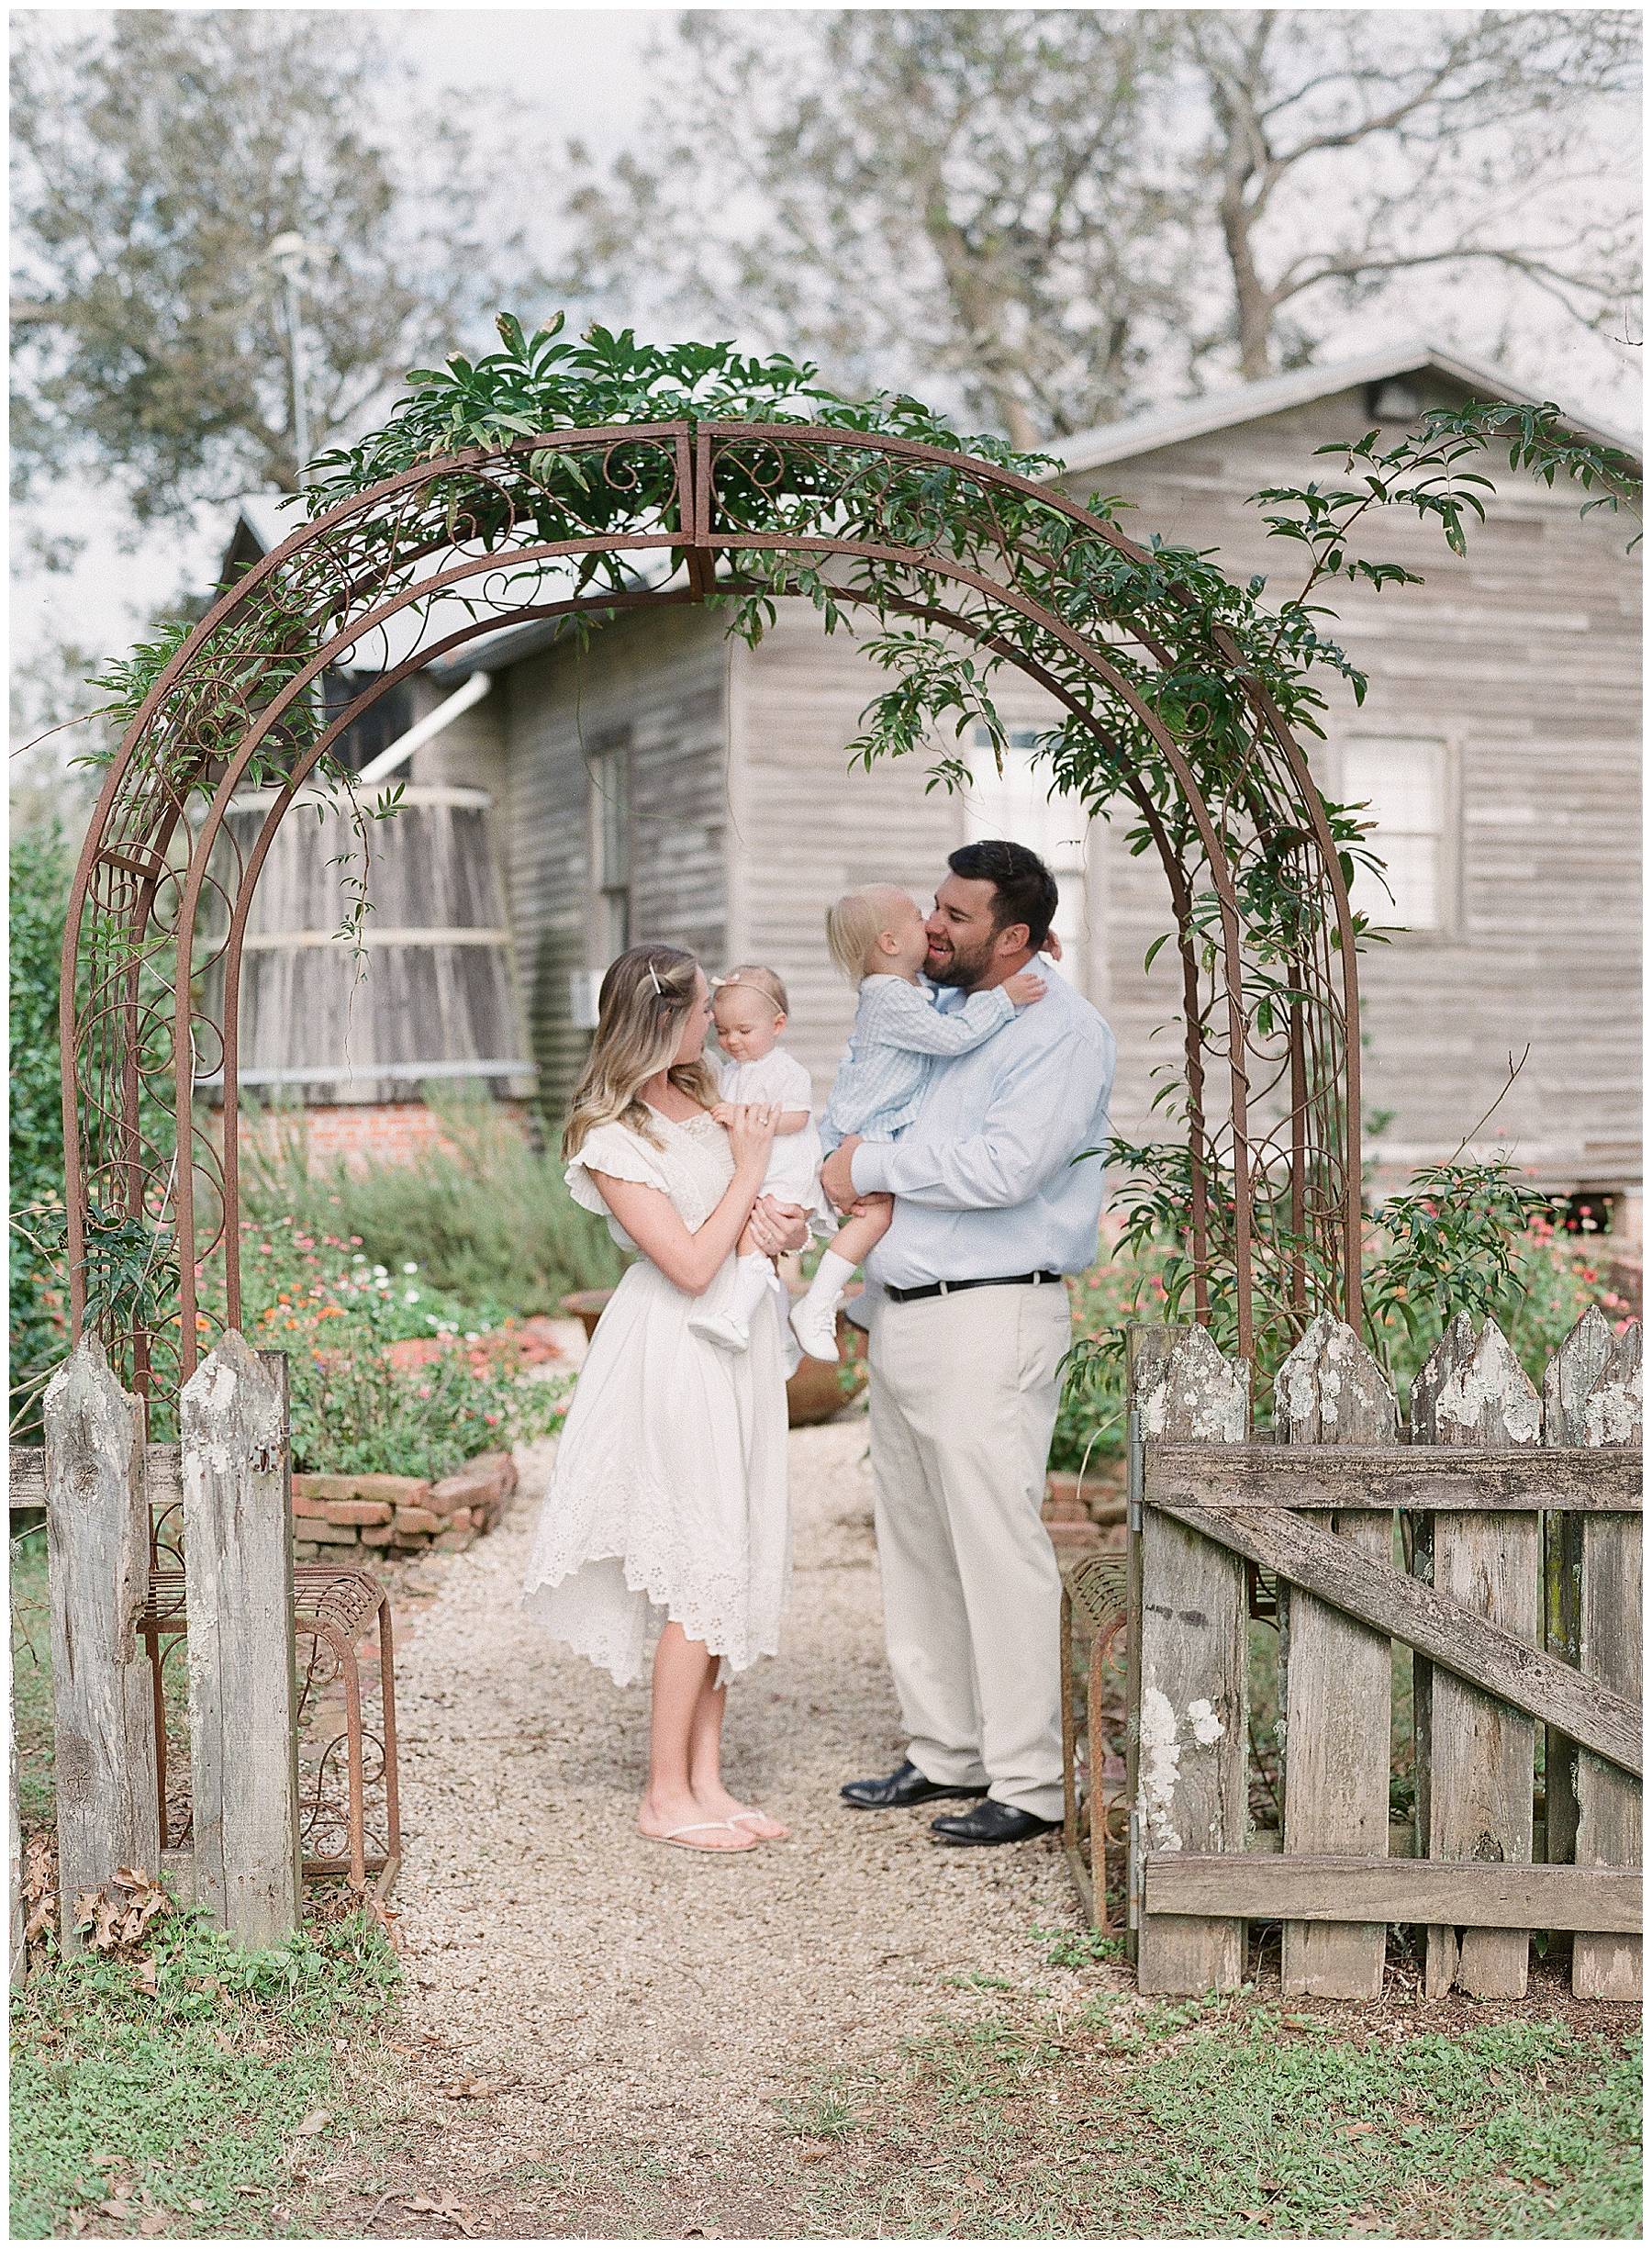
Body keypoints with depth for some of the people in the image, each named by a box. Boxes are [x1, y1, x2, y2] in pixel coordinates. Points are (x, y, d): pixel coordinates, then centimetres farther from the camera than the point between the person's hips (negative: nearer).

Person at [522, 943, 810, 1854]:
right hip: (677, 1357, -8)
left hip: (737, 1348, 8)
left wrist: (774, 1220, -5)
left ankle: (706, 1777, 17)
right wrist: (748, 1174, -11)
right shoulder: (611, 1140, -16)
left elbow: (767, 1219, 18)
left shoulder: (701, 1097, 8)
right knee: (703, 1570, -5)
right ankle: (666, 1794, 6)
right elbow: (690, 1265, -19)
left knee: (733, 1565, 9)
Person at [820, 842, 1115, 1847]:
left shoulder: (1065, 1031, -10)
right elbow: (857, 1127, 30)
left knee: (999, 1549, -7)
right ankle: (946, 1753, 25)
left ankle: (1030, 1783, 1)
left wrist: (872, 1167, -13)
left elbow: (1003, 1167, -23)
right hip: (902, 1313, 9)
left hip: (991, 1320, -9)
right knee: (915, 1546, 14)